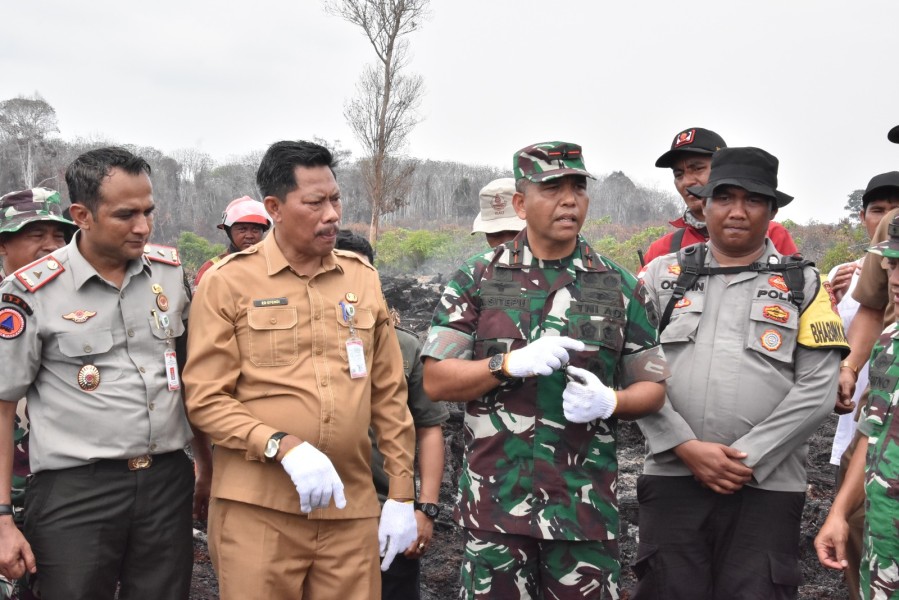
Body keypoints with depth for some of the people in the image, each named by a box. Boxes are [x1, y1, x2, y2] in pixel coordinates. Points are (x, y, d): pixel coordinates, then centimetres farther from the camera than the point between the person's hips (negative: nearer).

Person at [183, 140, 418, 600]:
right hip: (257, 509, -3)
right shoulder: (228, 282, -2)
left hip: (351, 508, 3)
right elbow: (205, 400, -6)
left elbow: (388, 394, 11)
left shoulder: (363, 278, 9)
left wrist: (402, 493, 8)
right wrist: (285, 445, -19)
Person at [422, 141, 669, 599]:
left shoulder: (619, 286, 6)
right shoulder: (477, 279, 2)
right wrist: (511, 363, -17)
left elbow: (652, 388, 9)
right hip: (496, 501, -1)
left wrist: (608, 401, -13)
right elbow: (436, 381, -1)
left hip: (586, 505, 1)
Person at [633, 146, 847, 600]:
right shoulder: (662, 275, 8)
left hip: (767, 486, 0)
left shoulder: (803, 284, 7)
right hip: (672, 478, 1)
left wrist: (748, 459, -10)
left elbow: (816, 390, -2)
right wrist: (686, 447, -10)